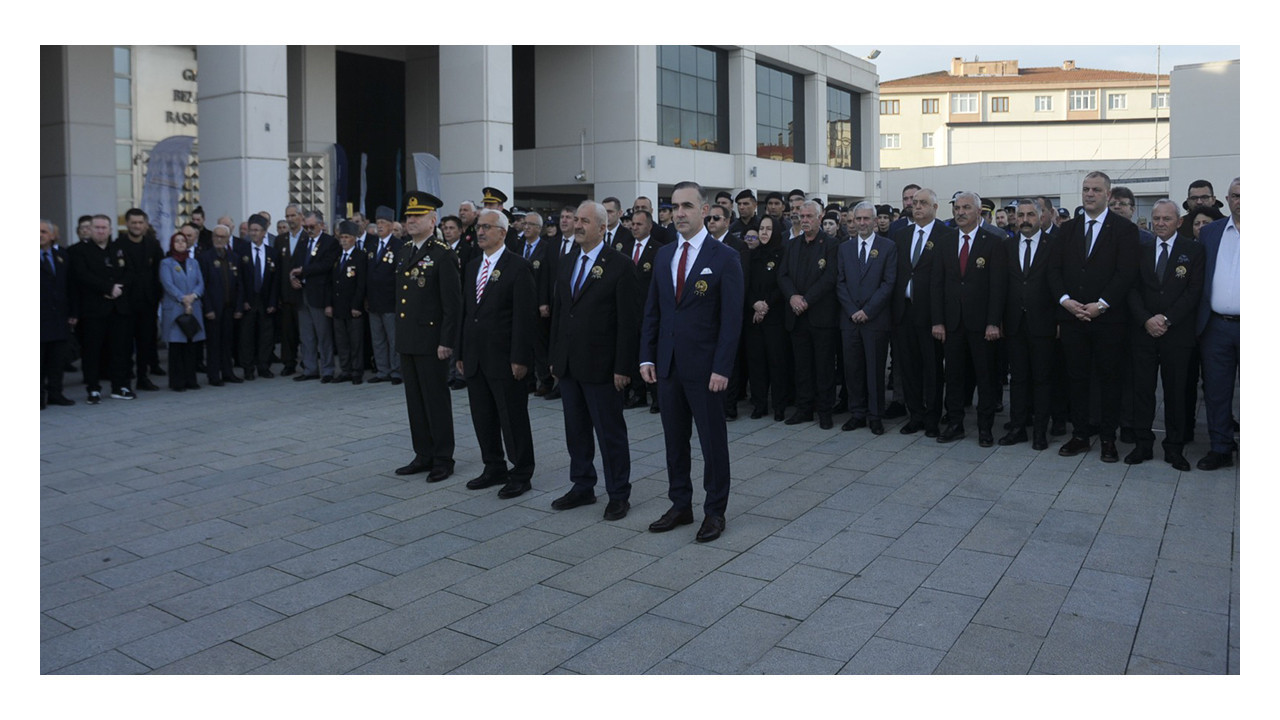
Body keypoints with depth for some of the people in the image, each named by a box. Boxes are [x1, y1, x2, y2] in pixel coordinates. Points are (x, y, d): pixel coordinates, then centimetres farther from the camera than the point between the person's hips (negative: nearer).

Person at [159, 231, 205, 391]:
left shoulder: (193, 263, 15)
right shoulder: (166, 263, 3)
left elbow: (201, 283, 6)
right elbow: (168, 284, -8)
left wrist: (193, 295, -13)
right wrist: (182, 298, -18)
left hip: (193, 309, 4)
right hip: (174, 310, -4)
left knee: (191, 345, 5)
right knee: (176, 346, -2)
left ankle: (190, 380, 11)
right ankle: (177, 382, 3)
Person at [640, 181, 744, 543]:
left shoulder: (724, 257, -7)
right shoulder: (663, 255, 10)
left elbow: (732, 318, -10)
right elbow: (652, 310, 12)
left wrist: (721, 368, -16)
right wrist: (647, 357, 4)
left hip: (704, 367, -5)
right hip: (667, 365, 5)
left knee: (713, 441, 5)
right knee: (674, 439, 13)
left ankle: (715, 511, 18)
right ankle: (680, 505, 26)